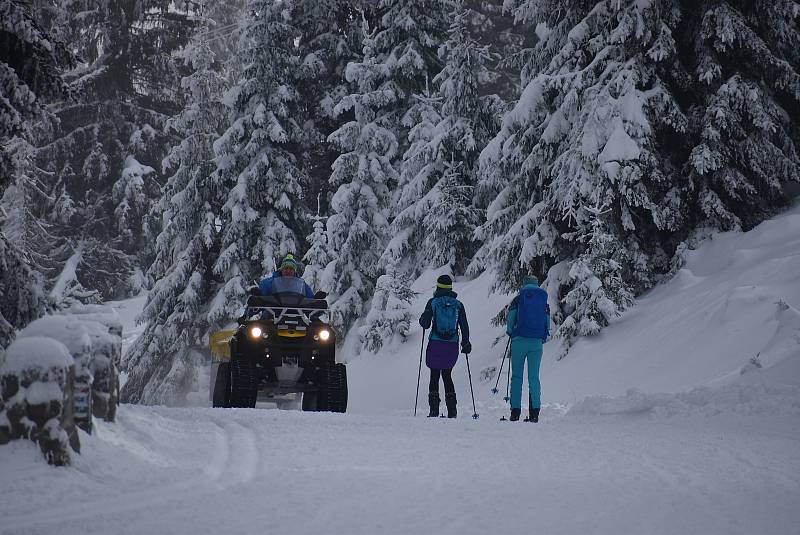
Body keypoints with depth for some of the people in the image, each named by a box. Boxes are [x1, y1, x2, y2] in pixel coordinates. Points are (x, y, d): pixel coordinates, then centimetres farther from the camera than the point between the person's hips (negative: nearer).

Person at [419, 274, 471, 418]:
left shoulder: (433, 302, -3)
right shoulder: (458, 304, 4)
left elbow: (424, 324, -4)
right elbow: (464, 326, 4)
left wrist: (424, 318, 18)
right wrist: (466, 343, 13)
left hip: (436, 343, -3)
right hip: (452, 344, 3)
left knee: (434, 376, 5)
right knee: (447, 375, 14)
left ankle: (434, 410, -3)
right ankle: (452, 410, 6)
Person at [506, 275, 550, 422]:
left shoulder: (518, 299, 3)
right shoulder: (544, 300, 9)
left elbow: (510, 320, 0)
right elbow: (547, 322, 11)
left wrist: (510, 332, 19)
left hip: (519, 340, -2)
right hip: (537, 341, 2)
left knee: (516, 376, 3)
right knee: (534, 377, 4)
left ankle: (515, 411, -4)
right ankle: (534, 413, -4)